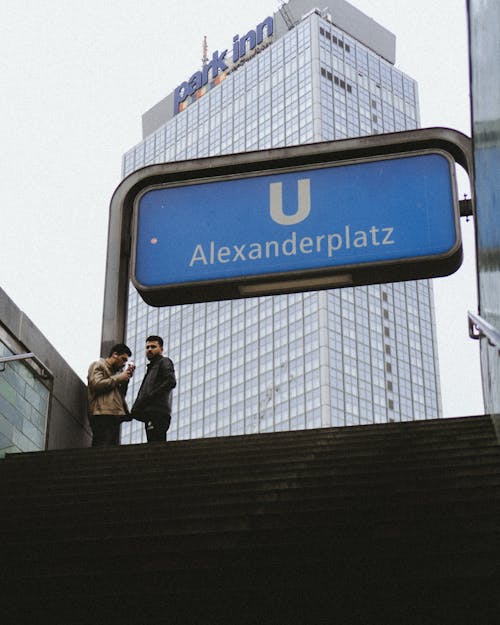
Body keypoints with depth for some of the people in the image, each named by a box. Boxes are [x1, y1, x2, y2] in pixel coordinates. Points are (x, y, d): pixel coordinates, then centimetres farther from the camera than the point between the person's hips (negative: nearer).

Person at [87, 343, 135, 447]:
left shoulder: (115, 371, 31)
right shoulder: (98, 365, 7)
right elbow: (96, 384, -11)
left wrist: (126, 378, 13)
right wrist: (118, 378, -3)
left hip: (114, 415, 9)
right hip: (102, 414, -9)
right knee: (102, 450, -20)